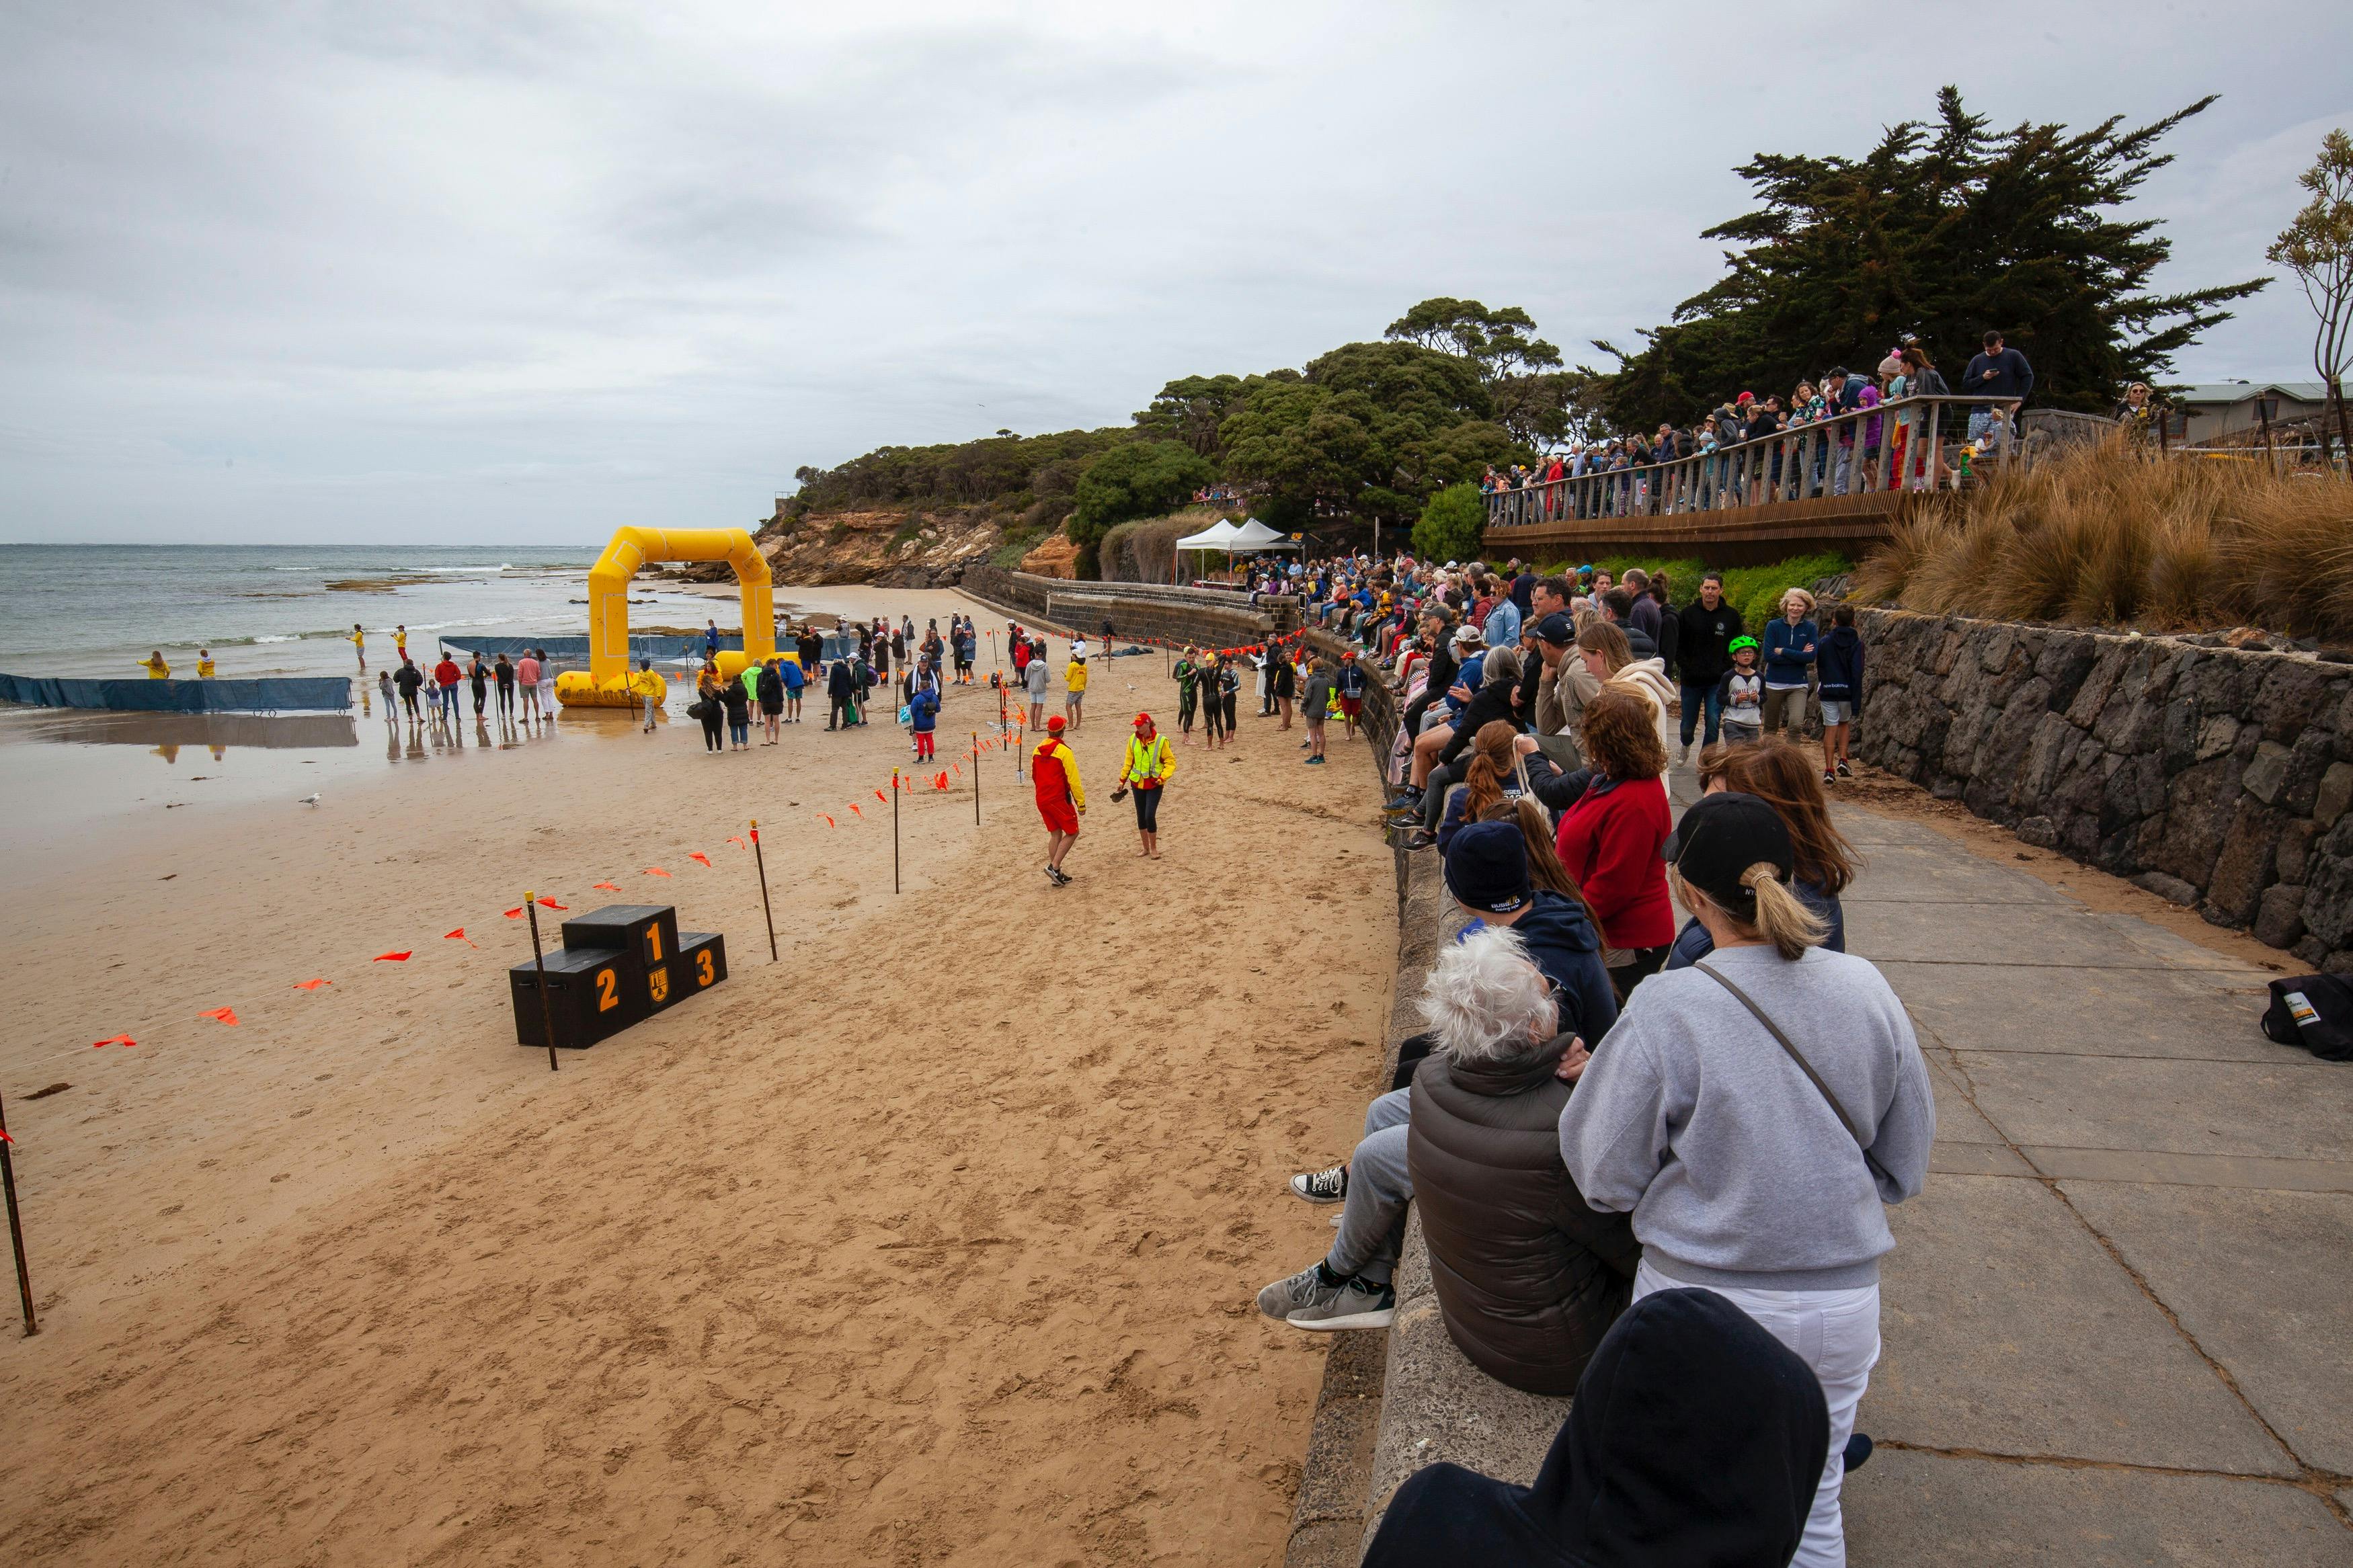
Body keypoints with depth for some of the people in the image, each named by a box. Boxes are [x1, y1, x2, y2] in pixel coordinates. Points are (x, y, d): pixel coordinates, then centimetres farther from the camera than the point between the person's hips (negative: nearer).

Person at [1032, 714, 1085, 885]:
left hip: (1041, 799, 7)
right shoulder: (1063, 751, -15)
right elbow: (1073, 779, -15)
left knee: (1055, 834, 14)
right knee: (1072, 832, 5)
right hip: (1059, 799, -7)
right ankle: (1054, 867, -6)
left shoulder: (1037, 750, 7)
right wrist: (1081, 803, -10)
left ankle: (1056, 873, 15)